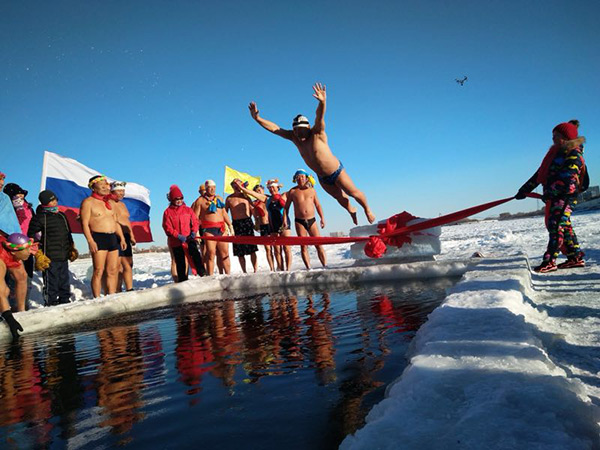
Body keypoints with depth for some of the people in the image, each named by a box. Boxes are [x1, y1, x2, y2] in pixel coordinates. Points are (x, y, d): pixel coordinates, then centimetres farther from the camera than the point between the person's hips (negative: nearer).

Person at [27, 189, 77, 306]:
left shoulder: (62, 216, 16)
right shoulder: (40, 217, -6)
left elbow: (68, 234, 25)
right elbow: (31, 236, -6)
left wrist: (72, 249, 22)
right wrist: (38, 255, -10)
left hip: (64, 257, 7)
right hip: (50, 258, -7)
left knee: (65, 284, 16)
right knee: (51, 285, -4)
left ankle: (65, 303, 28)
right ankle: (51, 305, 6)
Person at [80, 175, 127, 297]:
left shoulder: (110, 202, 19)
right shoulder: (88, 202, -2)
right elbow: (85, 223, -9)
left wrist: (122, 238, 13)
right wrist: (90, 241, -19)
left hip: (113, 238, 7)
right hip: (98, 238, -7)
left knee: (113, 271, 6)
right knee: (99, 271, -7)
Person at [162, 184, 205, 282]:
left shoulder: (188, 209, 10)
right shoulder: (167, 212, 2)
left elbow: (195, 222, 8)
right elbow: (167, 228, -5)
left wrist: (193, 232, -11)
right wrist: (178, 236, -18)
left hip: (189, 238, 1)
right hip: (176, 241, -1)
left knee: (195, 254, -22)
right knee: (180, 262, 4)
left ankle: (202, 273, -20)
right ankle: (182, 281, 13)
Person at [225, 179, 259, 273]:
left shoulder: (246, 196, 11)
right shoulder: (229, 198, 9)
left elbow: (252, 210, 15)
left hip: (247, 222, 0)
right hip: (236, 224, 0)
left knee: (252, 249, -6)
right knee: (240, 252, 1)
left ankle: (255, 271, -3)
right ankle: (244, 272, 11)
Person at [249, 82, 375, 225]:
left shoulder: (317, 133, -23)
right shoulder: (294, 138, -9)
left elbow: (320, 117, -43)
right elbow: (274, 128, -13)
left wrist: (322, 102, -62)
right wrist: (257, 118, -24)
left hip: (337, 171, -5)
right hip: (323, 178, 5)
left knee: (353, 193, 9)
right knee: (340, 197, 21)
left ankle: (367, 210, 36)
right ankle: (352, 211, 51)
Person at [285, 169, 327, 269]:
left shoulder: (312, 190, 9)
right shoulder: (292, 191, 4)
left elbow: (317, 205, 14)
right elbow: (286, 207, 8)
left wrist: (322, 218, 7)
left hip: (312, 220, 1)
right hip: (299, 221, -1)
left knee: (318, 244, -4)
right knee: (303, 246, -3)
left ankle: (325, 266, -3)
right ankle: (308, 268, -1)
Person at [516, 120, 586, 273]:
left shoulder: (574, 155, -10)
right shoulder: (556, 151, 17)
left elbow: (567, 178, -20)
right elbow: (541, 172, 19)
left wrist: (550, 192, -23)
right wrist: (526, 188, 17)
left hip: (566, 195, -9)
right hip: (554, 196, 9)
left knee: (556, 225, -13)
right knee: (563, 226, 12)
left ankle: (549, 261, -15)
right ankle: (575, 257, 20)